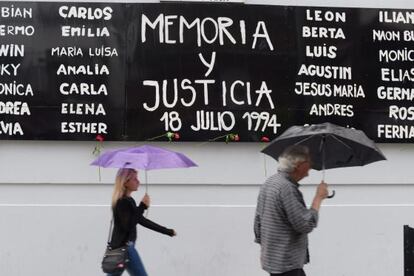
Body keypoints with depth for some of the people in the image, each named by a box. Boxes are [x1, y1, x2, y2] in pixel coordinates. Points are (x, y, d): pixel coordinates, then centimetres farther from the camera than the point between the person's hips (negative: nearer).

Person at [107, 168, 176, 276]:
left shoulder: (128, 201, 15)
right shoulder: (122, 202, -15)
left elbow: (142, 220, 20)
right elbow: (128, 226, -22)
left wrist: (168, 231, 21)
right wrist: (142, 206, -22)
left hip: (119, 247, 10)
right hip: (124, 248, -10)